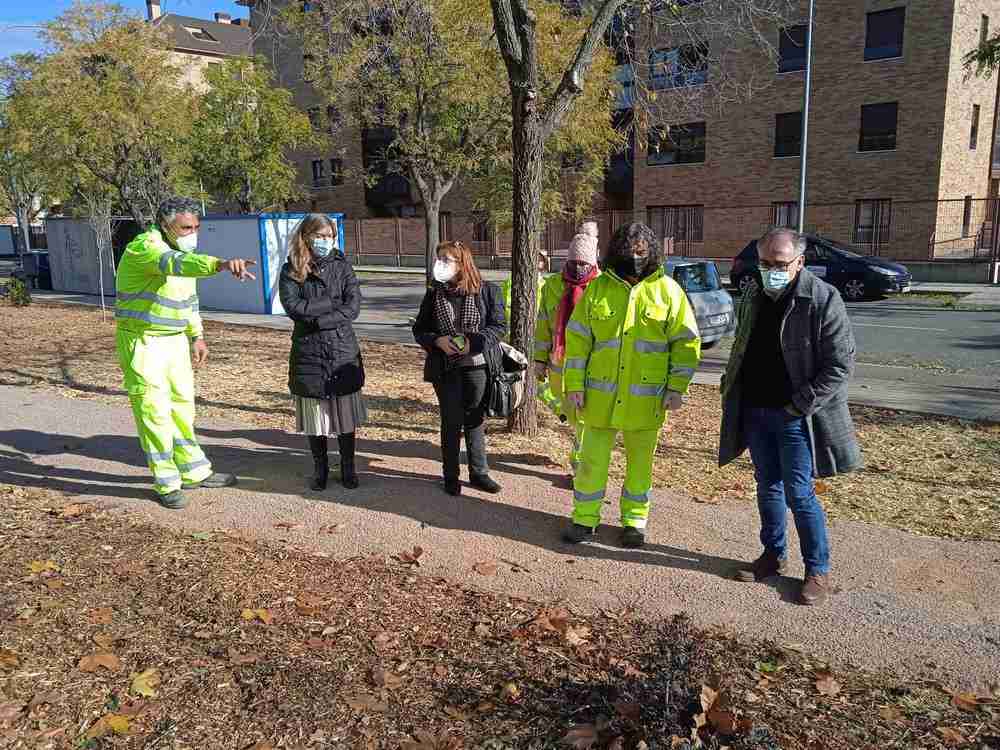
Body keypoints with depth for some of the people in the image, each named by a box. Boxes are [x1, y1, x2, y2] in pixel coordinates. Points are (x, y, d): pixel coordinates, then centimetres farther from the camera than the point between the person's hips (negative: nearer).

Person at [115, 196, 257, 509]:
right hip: (143, 343, -8)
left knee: (182, 405, 14)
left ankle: (194, 472, 27)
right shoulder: (144, 248, -21)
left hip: (175, 340, 8)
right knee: (155, 413, -2)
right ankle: (166, 484, 10)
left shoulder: (183, 249, 6)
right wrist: (221, 264, -60)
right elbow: (176, 264, -44)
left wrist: (197, 336, 12)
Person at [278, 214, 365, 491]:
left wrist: (316, 320, -15)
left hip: (343, 353, 0)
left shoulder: (342, 266, 3)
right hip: (308, 354, 0)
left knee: (345, 415, 6)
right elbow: (292, 306, -13)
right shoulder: (291, 270, 2)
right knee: (315, 416, 7)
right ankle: (320, 469, 23)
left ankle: (348, 468, 21)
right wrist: (333, 302, -13)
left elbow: (353, 308, -8)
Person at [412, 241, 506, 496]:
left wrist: (473, 342, -16)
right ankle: (451, 476, 19)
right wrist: (437, 341, -13)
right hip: (445, 368, 1)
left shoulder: (487, 291, -3)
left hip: (477, 366, -1)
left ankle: (479, 473, 24)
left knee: (475, 421, 10)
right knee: (451, 422, 6)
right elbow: (419, 329, 7)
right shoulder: (433, 294, 4)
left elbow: (499, 326, -2)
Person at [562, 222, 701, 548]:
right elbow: (577, 338, 4)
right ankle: (584, 518, 23)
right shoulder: (598, 288, 2)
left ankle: (634, 520, 29)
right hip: (601, 395, 1)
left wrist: (677, 387, -6)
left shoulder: (667, 290, -1)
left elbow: (686, 342, 0)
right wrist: (574, 383, -1)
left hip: (646, 397, -1)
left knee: (640, 462, 12)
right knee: (593, 459, 7)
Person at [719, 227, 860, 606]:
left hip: (794, 417, -6)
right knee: (768, 487, 15)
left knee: (799, 494, -1)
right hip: (755, 412, 6)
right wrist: (730, 391, 9)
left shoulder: (823, 300, -14)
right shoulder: (754, 295, 7)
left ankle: (818, 570, 15)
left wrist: (799, 406, -16)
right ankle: (773, 555, 31)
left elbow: (840, 365, -14)